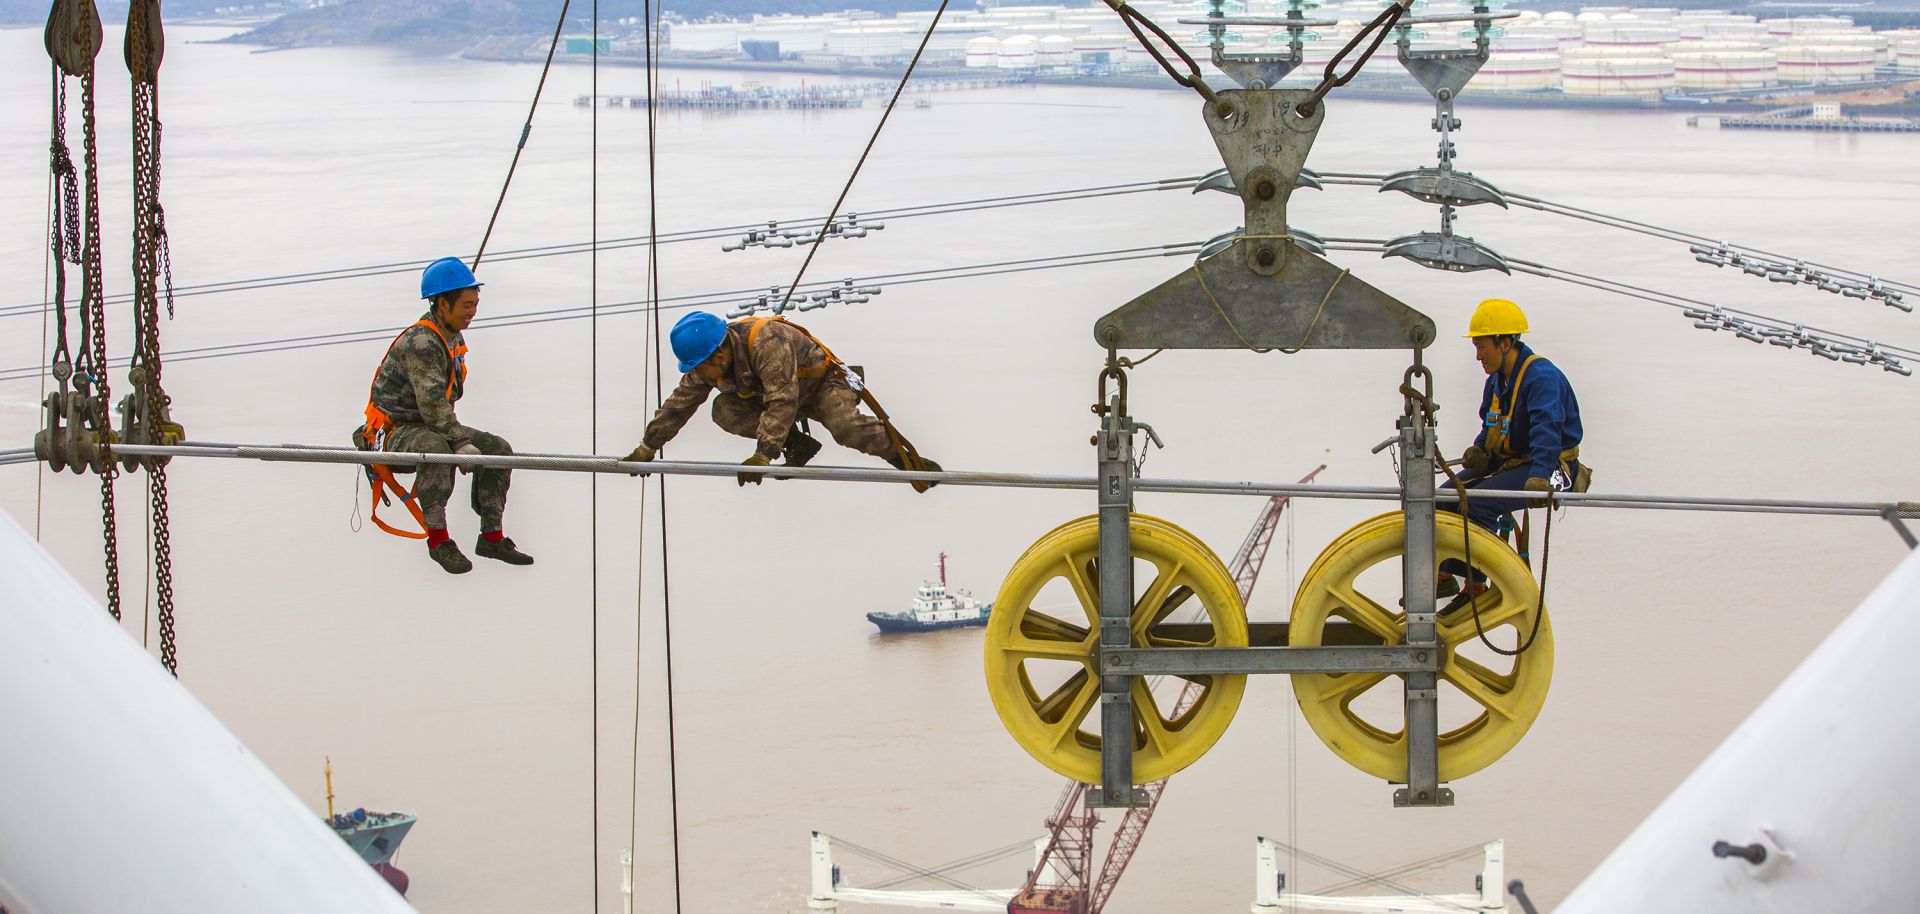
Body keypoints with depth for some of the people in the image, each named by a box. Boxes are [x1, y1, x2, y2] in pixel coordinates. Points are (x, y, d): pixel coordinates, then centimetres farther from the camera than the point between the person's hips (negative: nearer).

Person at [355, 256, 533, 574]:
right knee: (436, 448, -40)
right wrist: (461, 443, -34)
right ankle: (438, 540, -30)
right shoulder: (420, 342, -22)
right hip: (393, 431, -9)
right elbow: (433, 403, -30)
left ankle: (491, 536, 4)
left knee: (499, 449, -2)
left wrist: (456, 432, 6)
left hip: (429, 427, 9)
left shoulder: (455, 339, 10)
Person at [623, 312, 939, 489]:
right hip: (768, 396, 7)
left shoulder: (767, 342, -39)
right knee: (724, 410, -17)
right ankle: (798, 445, -9)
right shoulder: (708, 365, -15)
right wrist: (648, 447, -2)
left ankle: (905, 456, -17)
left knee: (844, 426, -37)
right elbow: (678, 405, -3)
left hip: (823, 383, -7)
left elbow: (782, 402, -45)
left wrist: (763, 455, -49)